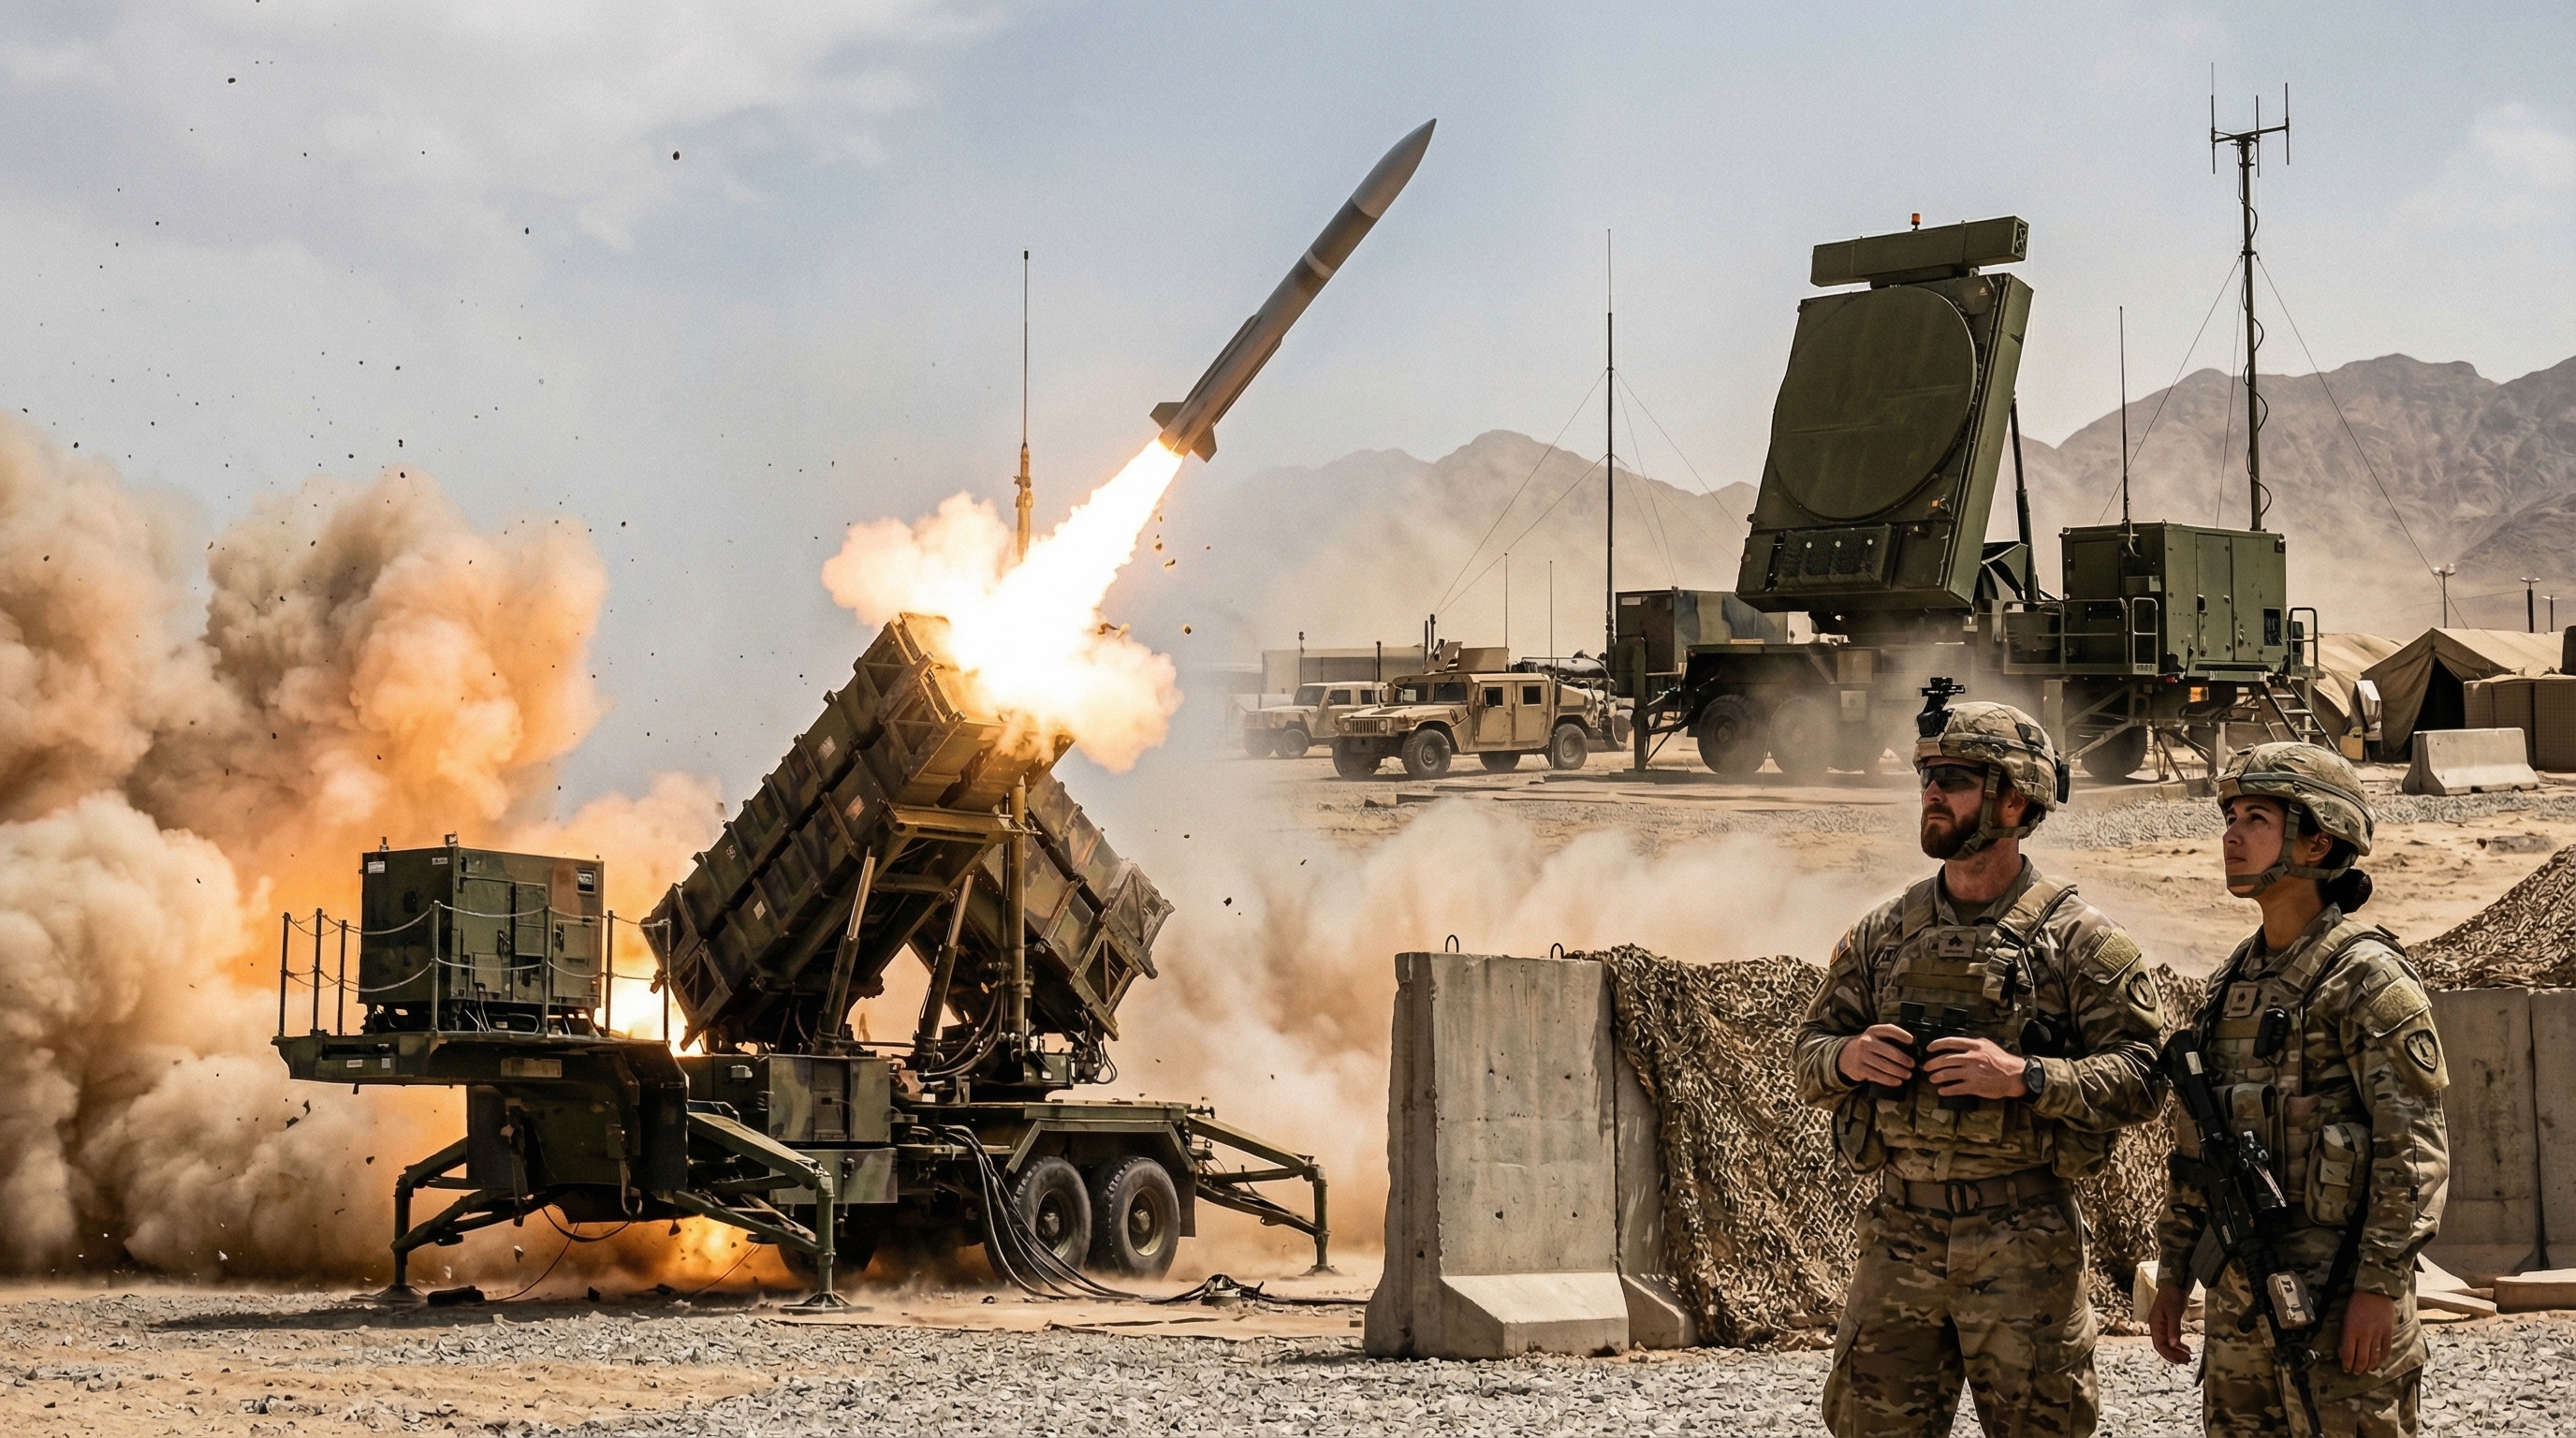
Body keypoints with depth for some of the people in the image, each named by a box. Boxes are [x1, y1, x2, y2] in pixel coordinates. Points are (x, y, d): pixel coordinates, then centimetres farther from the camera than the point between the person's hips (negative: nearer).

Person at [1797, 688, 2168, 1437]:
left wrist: (2024, 1077, -21)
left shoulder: (2079, 939, -4)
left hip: (2026, 1244, -4)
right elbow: (1809, 1056, 14)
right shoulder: (1882, 933, 10)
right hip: (1900, 1234, 4)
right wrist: (1847, 1058, -9)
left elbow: (2141, 1077, -9)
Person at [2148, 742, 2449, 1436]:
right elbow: (2195, 1141, 19)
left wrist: (2380, 1285, -20)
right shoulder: (2234, 980, 14)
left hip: (2337, 1296, -8)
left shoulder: (2367, 978, -10)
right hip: (2237, 1294, 8)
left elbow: (2415, 1146, -15)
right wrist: (2172, 1273, 16)